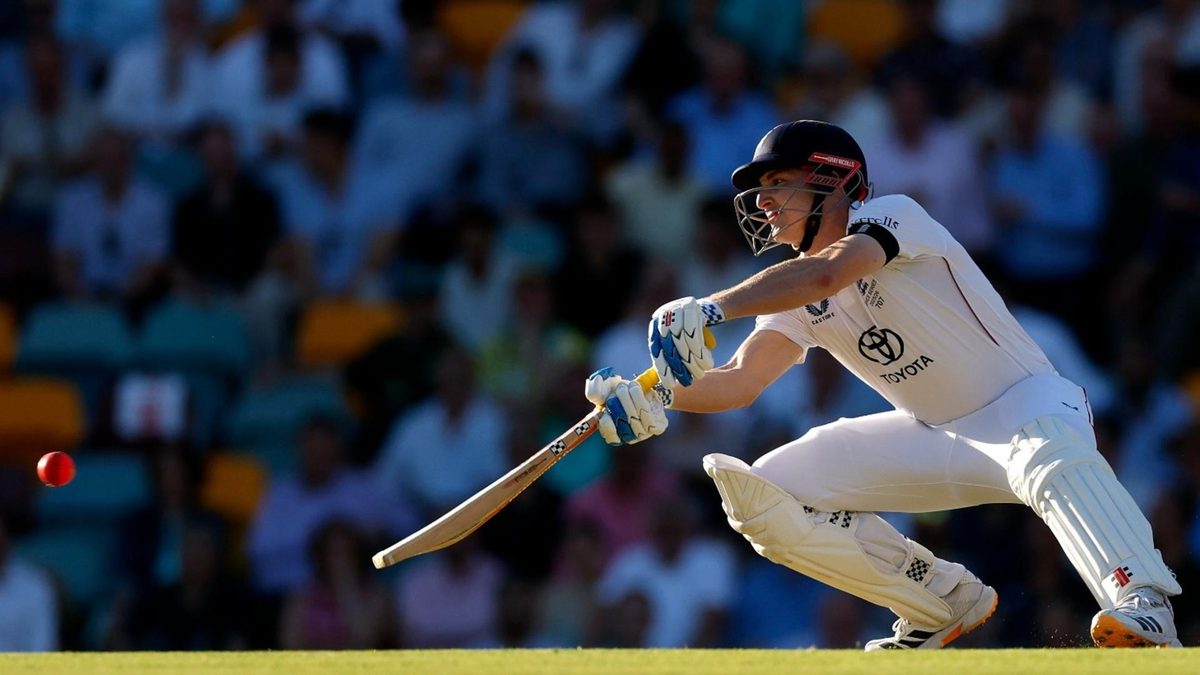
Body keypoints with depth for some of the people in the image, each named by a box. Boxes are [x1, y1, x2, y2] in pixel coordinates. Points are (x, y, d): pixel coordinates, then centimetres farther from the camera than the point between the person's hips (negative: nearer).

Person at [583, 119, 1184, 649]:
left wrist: (710, 309, -46)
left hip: (1022, 407, -8)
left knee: (1051, 460, -43)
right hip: (932, 437, 8)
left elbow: (827, 274, -37)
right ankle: (944, 602, 1)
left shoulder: (892, 214, -17)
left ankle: (1144, 611, -59)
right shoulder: (793, 292, 5)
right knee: (762, 494, -3)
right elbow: (741, 381, -6)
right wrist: (654, 398, -26)